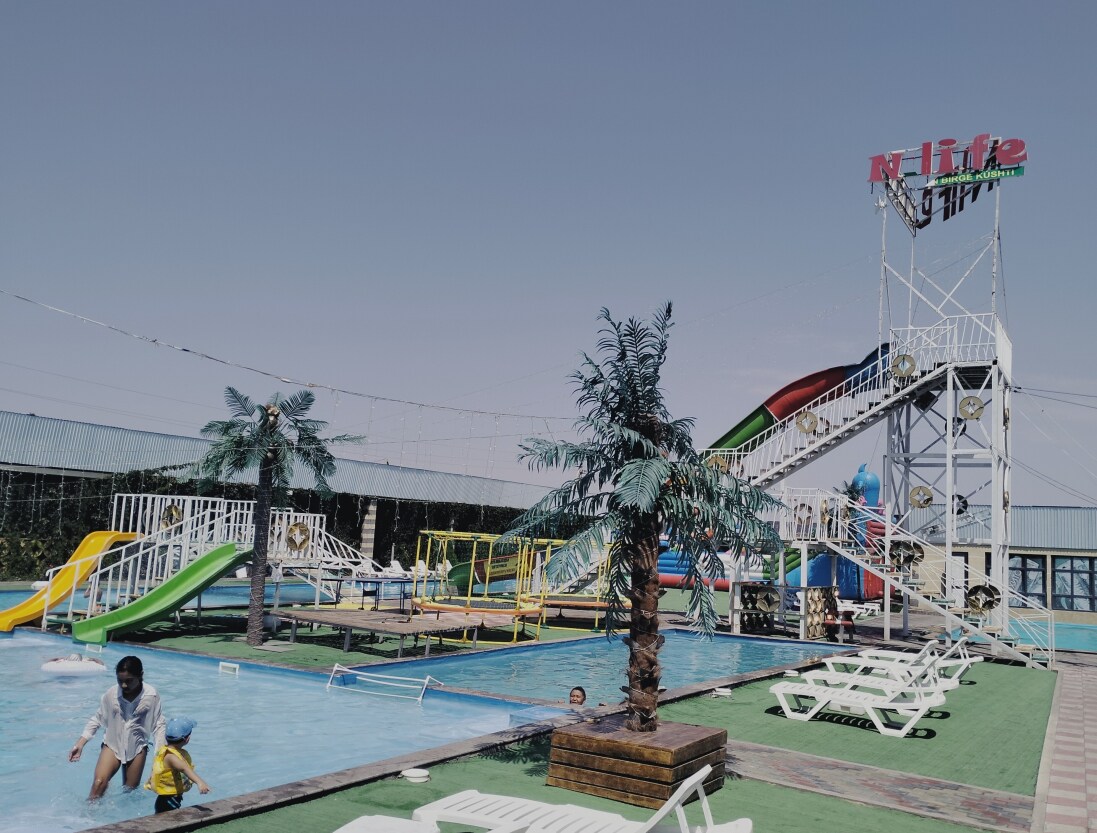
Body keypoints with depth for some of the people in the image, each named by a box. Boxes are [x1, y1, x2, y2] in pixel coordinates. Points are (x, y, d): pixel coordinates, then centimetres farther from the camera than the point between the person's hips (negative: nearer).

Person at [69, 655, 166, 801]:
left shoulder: (151, 696, -17)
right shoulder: (110, 694, -16)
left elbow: (158, 725, -7)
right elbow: (97, 719, 0)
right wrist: (80, 743, -5)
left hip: (137, 747, 0)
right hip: (112, 744, 0)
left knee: (130, 790, 12)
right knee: (99, 783, -21)